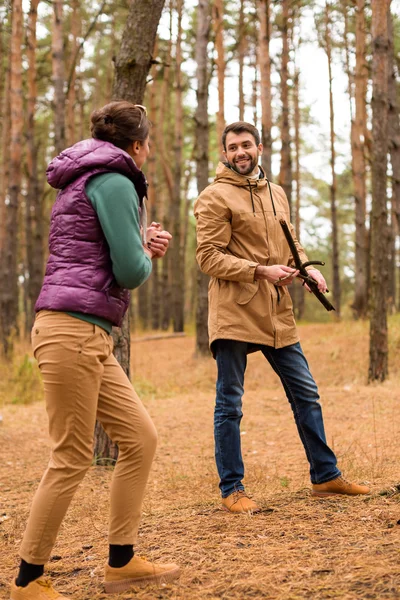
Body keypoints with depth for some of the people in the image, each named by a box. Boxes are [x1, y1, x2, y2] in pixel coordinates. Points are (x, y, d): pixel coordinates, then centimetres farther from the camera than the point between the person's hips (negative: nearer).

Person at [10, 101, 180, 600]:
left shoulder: (83, 181, 22)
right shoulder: (113, 181, -8)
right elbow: (130, 270, -14)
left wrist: (143, 243, 13)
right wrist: (147, 255, 8)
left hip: (88, 335, 10)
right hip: (73, 329, -10)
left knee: (139, 438, 10)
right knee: (72, 457, -5)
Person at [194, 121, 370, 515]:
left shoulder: (276, 194, 16)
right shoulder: (215, 197, -5)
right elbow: (208, 257, -11)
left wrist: (305, 267, 0)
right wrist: (261, 271, -19)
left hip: (276, 312, 7)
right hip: (234, 312, -7)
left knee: (305, 393, 12)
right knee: (229, 403, 1)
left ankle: (325, 476, 24)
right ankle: (232, 490, 11)